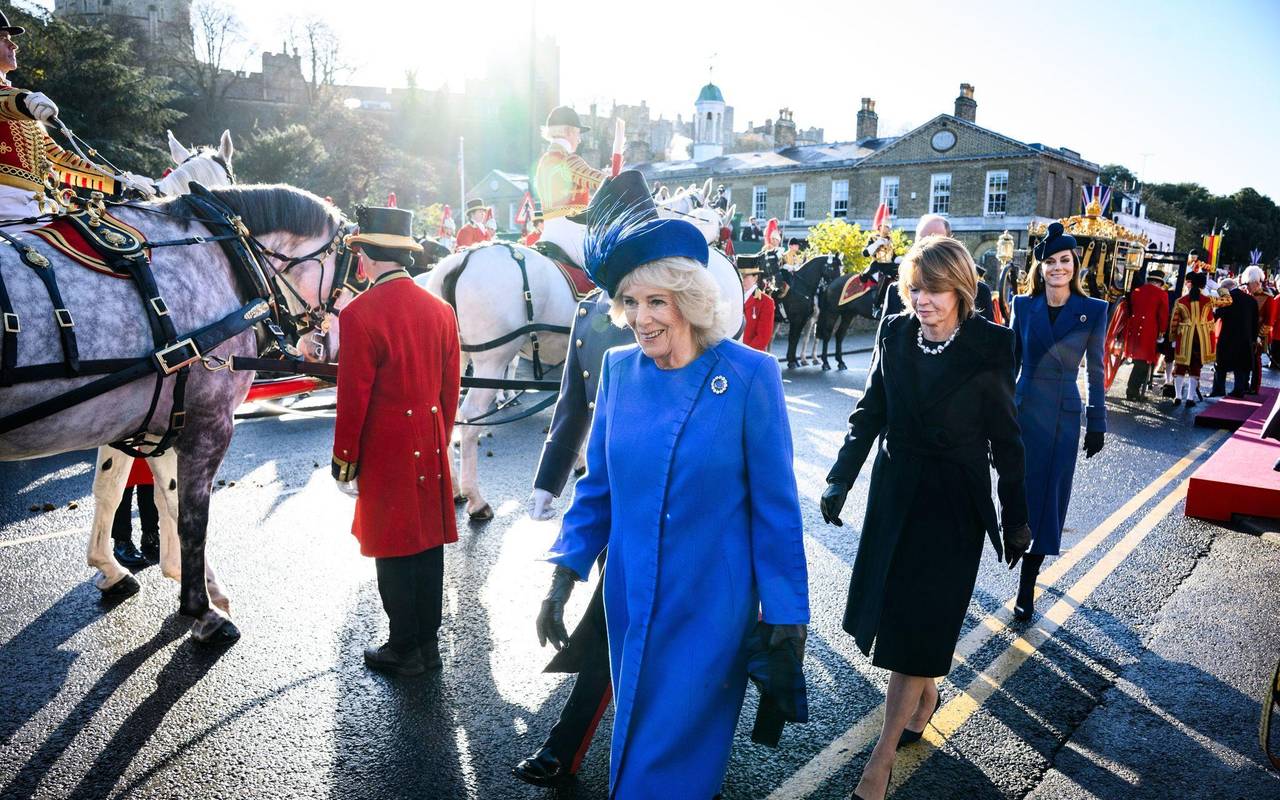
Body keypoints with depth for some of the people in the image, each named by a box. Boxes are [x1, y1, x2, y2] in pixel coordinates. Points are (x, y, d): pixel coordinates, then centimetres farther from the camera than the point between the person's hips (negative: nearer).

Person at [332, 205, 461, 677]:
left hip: (385, 451, -6)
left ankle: (405, 650, 19)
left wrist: (344, 458, -3)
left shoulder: (360, 314, -15)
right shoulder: (441, 310, 3)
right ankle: (429, 643, 27)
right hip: (430, 447, 6)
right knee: (429, 543, 13)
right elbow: (451, 388, 9)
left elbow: (353, 398, -14)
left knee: (393, 549, 7)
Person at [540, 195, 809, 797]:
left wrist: (787, 611, -7)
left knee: (676, 752, 9)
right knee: (634, 735, 23)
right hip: (630, 597, 4)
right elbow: (598, 485, 5)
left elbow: (774, 504, -11)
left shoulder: (749, 375, -15)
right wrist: (564, 574, -1)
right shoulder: (619, 369, -3)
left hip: (711, 604, -4)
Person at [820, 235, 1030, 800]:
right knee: (892, 606, 14)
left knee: (917, 621, -2)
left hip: (954, 499, -4)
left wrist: (1016, 518, -1)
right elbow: (870, 413, 4)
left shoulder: (988, 347, -12)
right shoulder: (895, 335, -2)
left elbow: (1005, 440, -6)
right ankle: (925, 693, 43)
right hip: (895, 491, 4)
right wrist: (841, 478, -3)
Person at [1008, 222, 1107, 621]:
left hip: (1065, 416, -1)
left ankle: (1027, 586, 14)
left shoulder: (1093, 310, -2)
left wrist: (1098, 424, 2)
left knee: (1048, 496, 4)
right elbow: (1011, 361, 7)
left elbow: (1096, 371, 1)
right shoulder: (1023, 306, 1)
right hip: (1023, 409, 1)